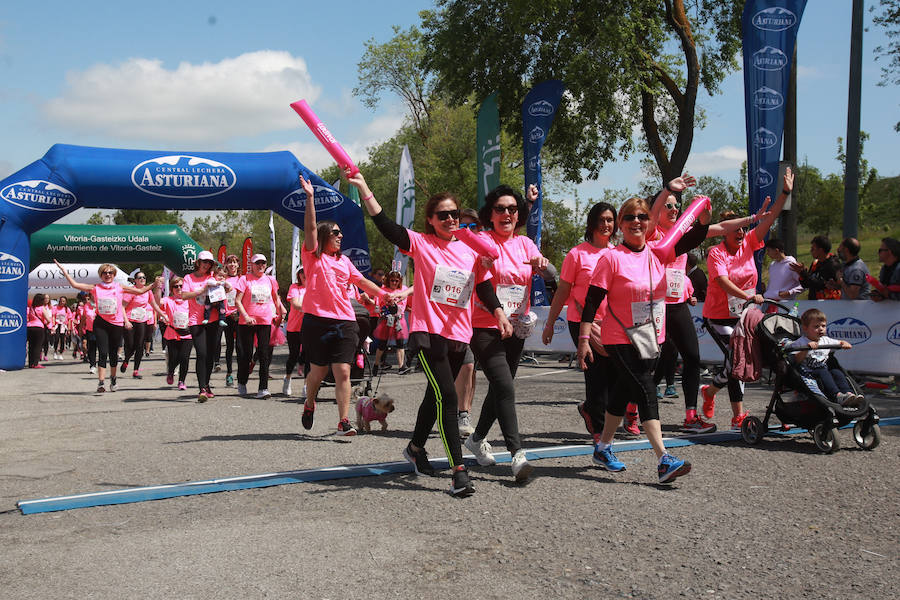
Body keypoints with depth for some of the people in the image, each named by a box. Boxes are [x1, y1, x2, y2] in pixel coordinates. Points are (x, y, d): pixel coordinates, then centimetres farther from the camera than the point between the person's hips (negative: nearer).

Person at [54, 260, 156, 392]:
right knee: (103, 353, -10)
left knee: (114, 353, 11)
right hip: (101, 323, -1)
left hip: (117, 324, 1)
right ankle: (101, 382, -11)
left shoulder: (120, 287, 4)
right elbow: (74, 284, 1)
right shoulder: (95, 288, 2)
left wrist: (155, 284, -1)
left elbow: (140, 291, 7)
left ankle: (113, 379, 30)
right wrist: (63, 269, -1)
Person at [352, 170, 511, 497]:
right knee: (447, 397, -14)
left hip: (459, 335, 5)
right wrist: (364, 189, -20)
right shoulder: (422, 244, -3)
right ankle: (459, 471, -13)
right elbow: (385, 225, -13)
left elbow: (484, 287, 13)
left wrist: (500, 314, -1)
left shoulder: (471, 249, 8)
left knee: (436, 396, 19)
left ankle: (416, 447, 42)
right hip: (428, 332, -5)